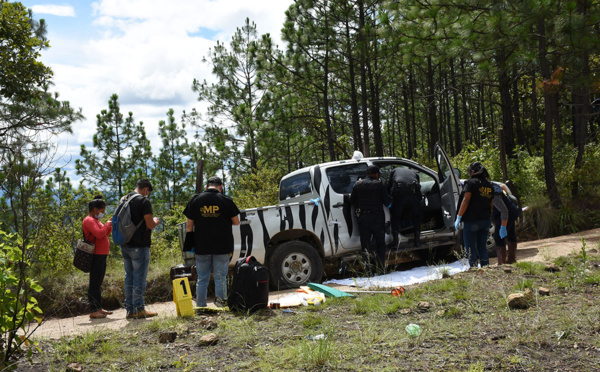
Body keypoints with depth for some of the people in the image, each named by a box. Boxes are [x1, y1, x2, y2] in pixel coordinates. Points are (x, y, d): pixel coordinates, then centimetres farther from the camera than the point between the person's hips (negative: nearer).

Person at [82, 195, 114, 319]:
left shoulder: (95, 220, 20)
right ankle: (93, 311, -7)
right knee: (94, 283, -9)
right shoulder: (89, 220, -12)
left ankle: (98, 308, 21)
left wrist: (110, 226, 11)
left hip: (101, 256, 11)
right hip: (96, 257, -11)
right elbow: (99, 234, -25)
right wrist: (107, 225, -12)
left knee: (98, 284, 14)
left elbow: (104, 234, 24)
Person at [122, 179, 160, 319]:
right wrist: (156, 221, 5)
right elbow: (150, 224, -17)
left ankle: (130, 309, 16)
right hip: (139, 246, -7)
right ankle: (139, 309, 3)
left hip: (125, 245, 7)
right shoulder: (144, 201, -12)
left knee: (129, 276, 12)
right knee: (139, 277, -1)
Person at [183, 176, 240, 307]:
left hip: (201, 246, 2)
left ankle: (201, 307, 13)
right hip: (222, 247, -2)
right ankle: (221, 304, 4)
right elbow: (236, 222, 5)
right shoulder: (226, 200, -1)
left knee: (202, 279, 10)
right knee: (220, 277, 4)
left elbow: (190, 225, 4)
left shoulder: (195, 200, 4)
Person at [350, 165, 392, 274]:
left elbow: (351, 201, 6)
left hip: (362, 218, 2)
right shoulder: (379, 184, -6)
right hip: (377, 217, -2)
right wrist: (390, 199, 16)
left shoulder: (358, 184, 4)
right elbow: (387, 202, -6)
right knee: (380, 242, 10)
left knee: (365, 241, 9)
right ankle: (381, 267, 8)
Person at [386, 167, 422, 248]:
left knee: (396, 217, 14)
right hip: (414, 193, 2)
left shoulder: (395, 171, 31)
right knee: (416, 216, 21)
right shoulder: (414, 173, 36)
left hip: (399, 193, -2)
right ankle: (417, 239, 21)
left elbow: (388, 187, 22)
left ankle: (395, 240, 9)